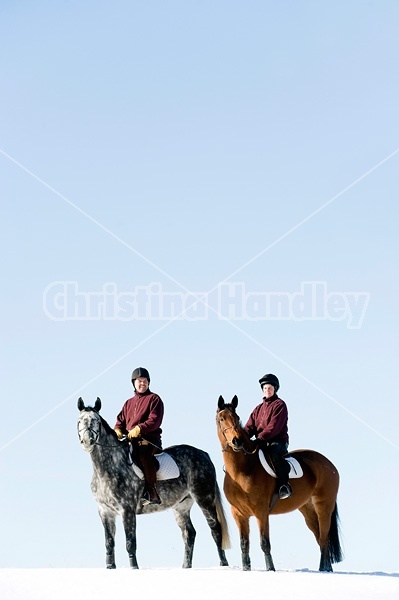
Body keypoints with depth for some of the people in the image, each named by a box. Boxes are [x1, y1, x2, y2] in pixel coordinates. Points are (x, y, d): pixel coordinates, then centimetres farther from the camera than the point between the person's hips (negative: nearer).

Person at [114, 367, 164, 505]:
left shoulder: (154, 399, 6)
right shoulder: (128, 403, 26)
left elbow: (155, 420, -8)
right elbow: (120, 420, 20)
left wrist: (139, 429, -22)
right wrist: (118, 430, -5)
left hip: (150, 438, -7)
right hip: (130, 440, 7)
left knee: (144, 453, -37)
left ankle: (152, 493, -43)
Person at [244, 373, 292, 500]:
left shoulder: (279, 405, 0)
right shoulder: (259, 408, 22)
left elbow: (274, 426, -13)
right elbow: (250, 426, 11)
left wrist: (260, 438, -24)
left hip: (278, 440, -7)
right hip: (261, 443, 7)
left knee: (275, 452, -39)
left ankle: (284, 484, -40)